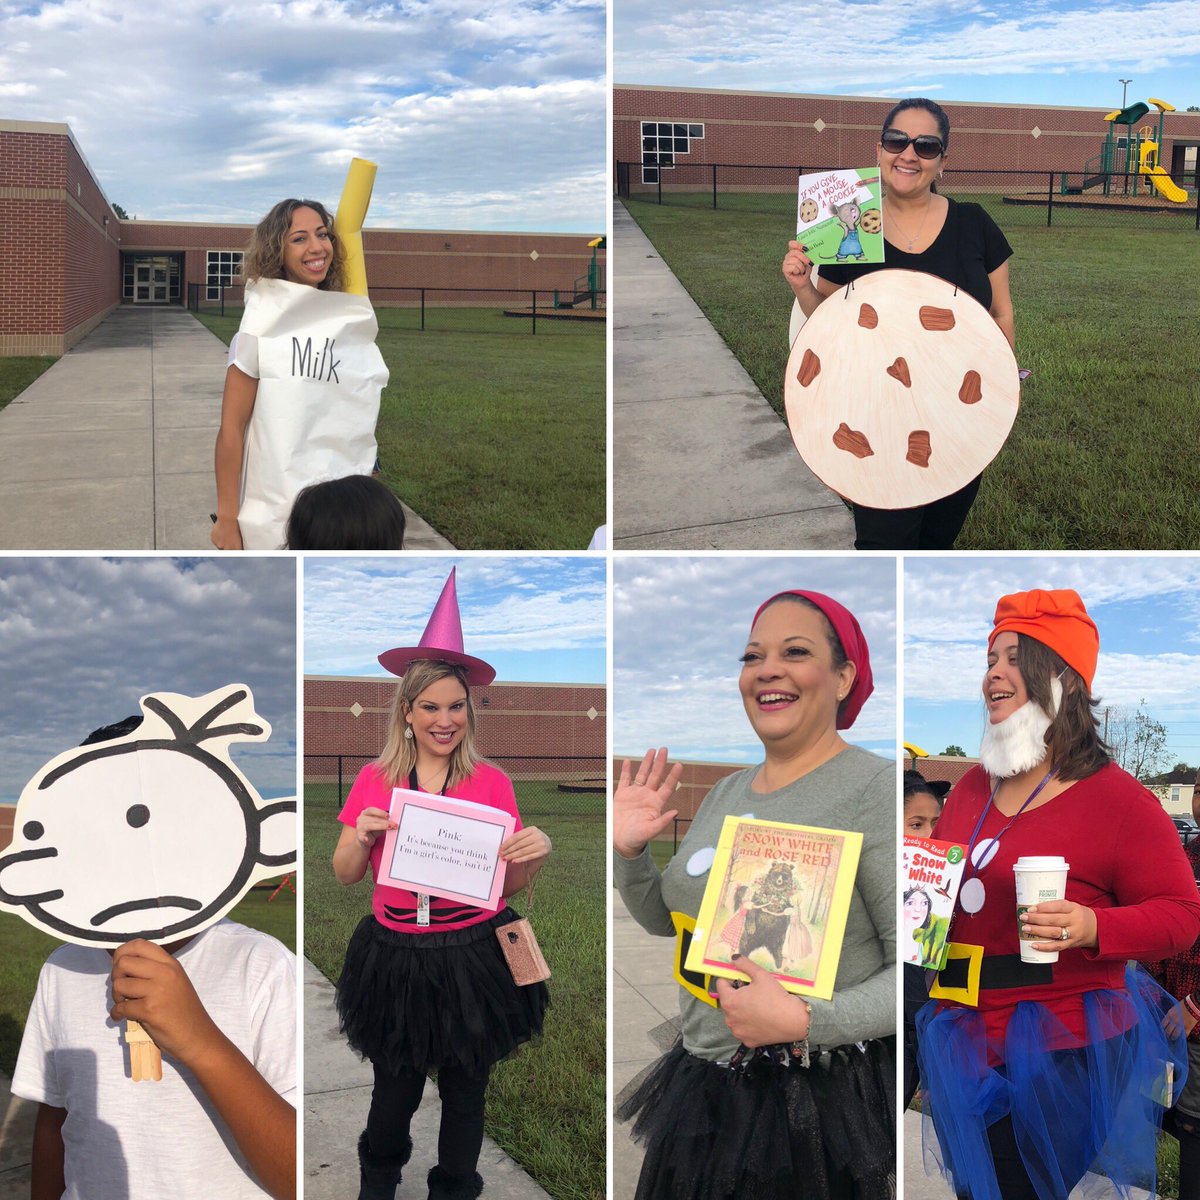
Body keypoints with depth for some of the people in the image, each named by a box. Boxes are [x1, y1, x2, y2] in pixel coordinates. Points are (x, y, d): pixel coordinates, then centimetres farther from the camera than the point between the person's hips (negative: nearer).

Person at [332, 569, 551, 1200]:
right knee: (395, 1088, 13)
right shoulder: (375, 779, -2)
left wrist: (535, 854, -19)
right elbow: (345, 875, 5)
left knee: (465, 1087, 13)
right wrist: (361, 836, -15)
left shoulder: (492, 782, -5)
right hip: (397, 954, 1)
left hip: (475, 955, -1)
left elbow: (511, 885, 1)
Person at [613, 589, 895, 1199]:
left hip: (826, 1102, -6)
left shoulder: (875, 787, -15)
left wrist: (803, 1021, -28)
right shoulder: (725, 793, 7)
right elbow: (666, 919, 19)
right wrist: (628, 852, 3)